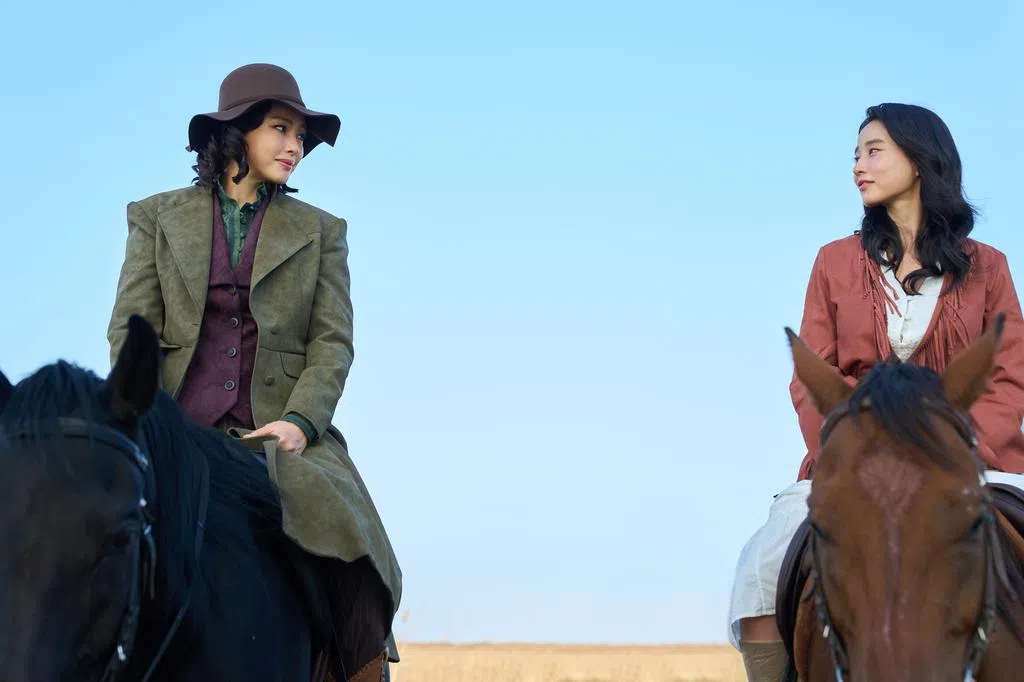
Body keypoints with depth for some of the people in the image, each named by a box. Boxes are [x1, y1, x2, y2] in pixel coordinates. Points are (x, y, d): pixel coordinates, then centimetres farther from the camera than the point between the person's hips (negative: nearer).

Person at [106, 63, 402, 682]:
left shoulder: (321, 232, 15)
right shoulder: (158, 218, 14)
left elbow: (333, 341, 5)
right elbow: (131, 329, 6)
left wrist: (299, 422, -13)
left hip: (282, 429, 0)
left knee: (352, 549, -24)